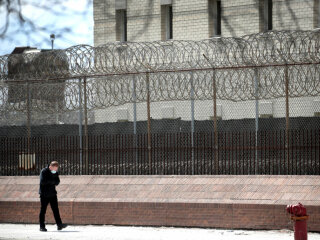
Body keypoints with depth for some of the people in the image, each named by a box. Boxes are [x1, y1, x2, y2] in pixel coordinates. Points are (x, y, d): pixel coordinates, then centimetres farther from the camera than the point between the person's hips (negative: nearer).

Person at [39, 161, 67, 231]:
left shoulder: (55, 173, 7)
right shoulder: (44, 172, -11)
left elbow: (57, 182, 3)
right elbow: (42, 182, -21)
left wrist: (49, 181, -15)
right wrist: (52, 181, -14)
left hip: (52, 194, 5)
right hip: (44, 194, -5)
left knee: (55, 209, 0)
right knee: (43, 210, 0)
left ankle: (59, 224, -2)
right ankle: (42, 226, 5)